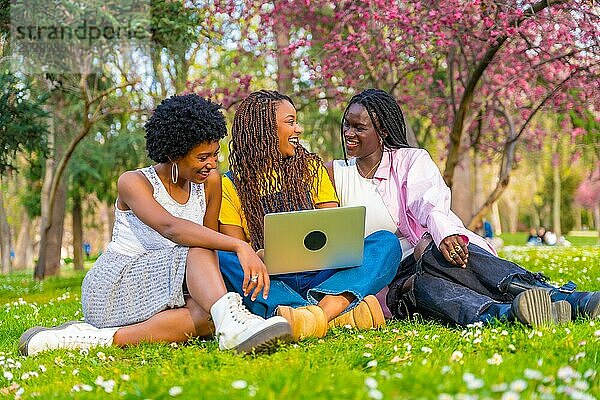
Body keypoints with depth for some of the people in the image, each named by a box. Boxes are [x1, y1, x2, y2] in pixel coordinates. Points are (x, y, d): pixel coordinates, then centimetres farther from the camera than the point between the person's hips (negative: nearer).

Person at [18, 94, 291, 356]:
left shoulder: (209, 182, 7)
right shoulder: (133, 182, -10)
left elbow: (212, 242, 10)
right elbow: (170, 227, -30)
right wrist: (239, 246, -42)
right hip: (113, 290, -5)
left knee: (208, 315, -33)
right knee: (198, 249, -31)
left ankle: (97, 337, -36)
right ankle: (232, 324, -54)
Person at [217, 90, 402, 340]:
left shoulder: (310, 167, 16)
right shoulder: (231, 186, 7)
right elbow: (236, 247, -2)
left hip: (319, 277, 3)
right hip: (272, 281, -2)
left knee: (385, 242, -18)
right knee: (221, 257, -31)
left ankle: (321, 311, -47)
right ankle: (341, 315, -47)